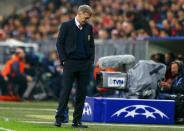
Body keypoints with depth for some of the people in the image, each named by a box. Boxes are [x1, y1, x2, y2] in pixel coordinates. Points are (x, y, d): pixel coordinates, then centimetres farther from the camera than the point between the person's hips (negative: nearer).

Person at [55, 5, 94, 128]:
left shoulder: (89, 28, 10)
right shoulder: (66, 25, -1)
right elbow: (59, 43, -1)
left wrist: (91, 61, 5)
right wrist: (63, 60, -7)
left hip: (85, 64, 4)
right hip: (70, 63, -4)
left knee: (82, 92, 2)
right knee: (66, 90, -6)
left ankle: (77, 120, 7)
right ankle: (59, 118, 0)